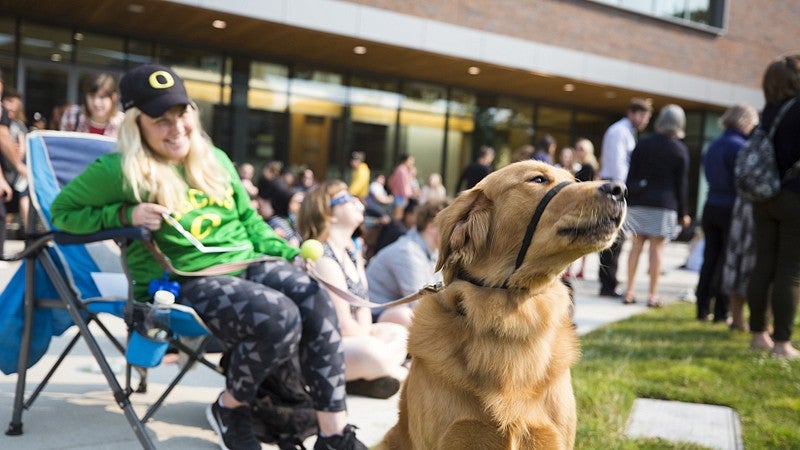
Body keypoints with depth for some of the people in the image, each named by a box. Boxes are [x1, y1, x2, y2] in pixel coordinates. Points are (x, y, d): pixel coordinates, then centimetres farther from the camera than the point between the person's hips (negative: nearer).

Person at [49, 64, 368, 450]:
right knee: (280, 318, -32)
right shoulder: (119, 171, -3)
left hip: (245, 262, 6)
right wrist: (126, 214, -12)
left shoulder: (214, 159, 15)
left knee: (316, 298, -25)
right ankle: (230, 408, -3)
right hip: (183, 282, -6)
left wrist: (294, 254, 8)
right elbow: (62, 212, 4)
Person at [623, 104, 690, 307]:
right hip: (664, 204, -3)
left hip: (639, 201, 3)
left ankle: (629, 291, 8)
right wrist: (683, 213, 5)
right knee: (657, 247, 0)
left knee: (636, 244, 7)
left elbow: (631, 175, 5)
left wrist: (627, 200, 10)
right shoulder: (680, 150, -1)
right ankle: (652, 294, 2)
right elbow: (682, 184, 0)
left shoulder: (642, 144, 6)